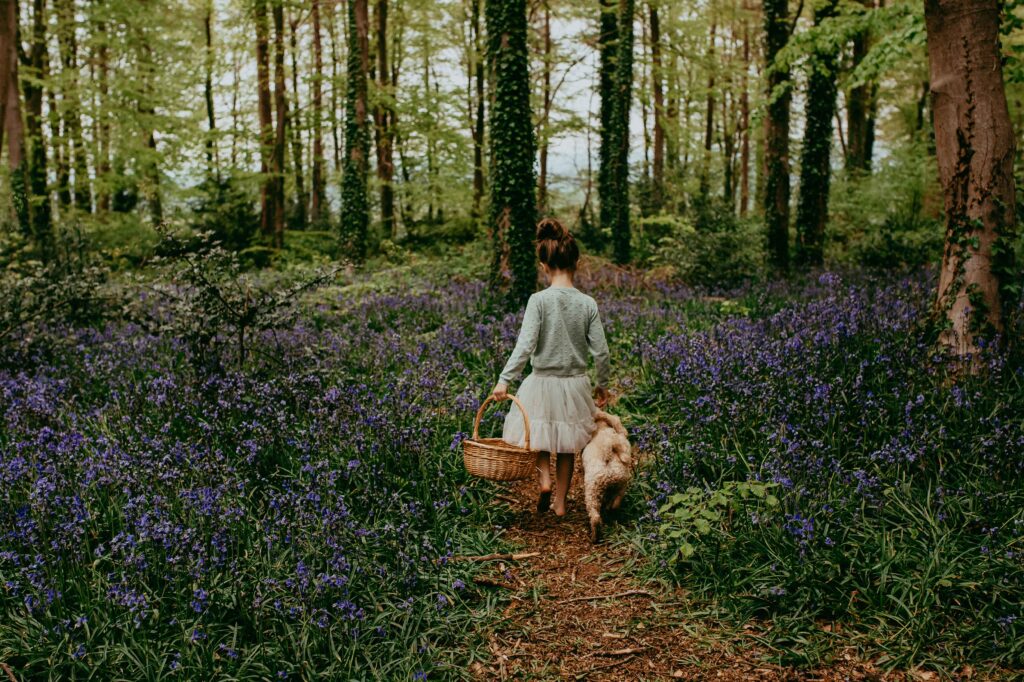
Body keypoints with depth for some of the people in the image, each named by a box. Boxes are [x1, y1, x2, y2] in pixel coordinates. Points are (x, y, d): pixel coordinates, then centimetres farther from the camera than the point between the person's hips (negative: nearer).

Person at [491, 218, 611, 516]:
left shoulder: (539, 300, -14)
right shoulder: (588, 304, -6)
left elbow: (525, 344, -21)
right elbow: (600, 351, -3)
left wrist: (504, 379, -19)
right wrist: (602, 385, 12)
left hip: (542, 382, -3)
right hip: (575, 385, 3)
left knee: (538, 435, 22)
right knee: (567, 447, 18)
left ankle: (544, 476, -3)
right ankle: (561, 502, 26)